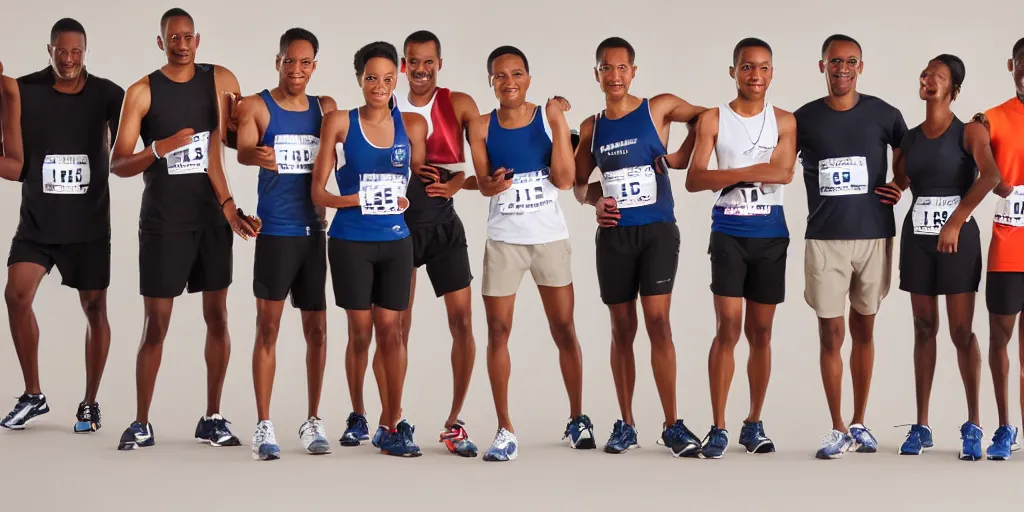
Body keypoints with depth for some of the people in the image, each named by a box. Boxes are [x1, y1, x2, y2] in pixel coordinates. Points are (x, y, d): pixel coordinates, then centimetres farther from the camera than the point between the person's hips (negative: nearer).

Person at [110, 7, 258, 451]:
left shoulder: (221, 82, 3)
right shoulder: (142, 92, -3)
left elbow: (225, 145, 3)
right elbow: (118, 164, -5)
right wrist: (160, 148, -22)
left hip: (213, 218, 3)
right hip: (163, 222, -2)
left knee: (217, 317, 5)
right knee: (156, 324, -1)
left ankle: (212, 419, 15)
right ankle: (141, 424, 8)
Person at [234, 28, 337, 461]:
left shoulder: (325, 108, 9)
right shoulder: (256, 106, -5)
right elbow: (242, 150, -20)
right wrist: (256, 155, -42)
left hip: (314, 230, 4)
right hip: (275, 231, -4)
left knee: (316, 328, 7)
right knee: (268, 327, -4)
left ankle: (313, 422, 17)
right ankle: (263, 426, -1)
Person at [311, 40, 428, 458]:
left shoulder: (411, 125, 5)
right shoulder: (340, 122, -1)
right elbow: (319, 192, -2)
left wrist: (403, 200, -5)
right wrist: (355, 199, -19)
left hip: (395, 241, 2)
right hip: (351, 242, -2)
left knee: (391, 331, 1)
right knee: (360, 333, 4)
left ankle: (392, 427, 5)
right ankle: (358, 421, 17)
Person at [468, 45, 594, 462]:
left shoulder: (549, 117, -3)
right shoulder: (481, 127, 0)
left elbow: (564, 180, -9)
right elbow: (483, 184, -7)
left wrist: (558, 124, -16)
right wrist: (492, 185, -30)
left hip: (550, 237, -1)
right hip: (503, 240, 1)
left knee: (563, 329, 5)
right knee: (498, 331, -1)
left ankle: (577, 419, 19)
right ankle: (505, 430, 5)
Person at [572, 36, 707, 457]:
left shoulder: (658, 109, 0)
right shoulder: (591, 127, 8)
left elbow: (706, 117, 11)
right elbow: (579, 183, 15)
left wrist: (684, 156, 0)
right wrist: (593, 198, -6)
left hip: (657, 231, -3)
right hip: (614, 235, 3)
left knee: (658, 322, -12)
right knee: (622, 329, 6)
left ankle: (672, 426, -9)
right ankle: (626, 425, 13)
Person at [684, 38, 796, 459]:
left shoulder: (784, 121, 4)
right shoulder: (714, 119, 1)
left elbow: (784, 172, -13)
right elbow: (694, 180, -10)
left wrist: (731, 175, -15)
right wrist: (753, 171, -16)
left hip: (770, 234, 2)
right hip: (729, 232, -2)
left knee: (760, 332, 8)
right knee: (728, 328, -9)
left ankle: (754, 425, 17)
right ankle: (718, 428, -4)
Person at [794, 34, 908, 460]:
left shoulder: (884, 115, 1)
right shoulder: (804, 119, 1)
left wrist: (902, 187, 0)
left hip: (873, 236, 1)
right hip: (824, 240, 0)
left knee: (864, 331, 9)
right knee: (831, 333, -2)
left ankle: (859, 424, 19)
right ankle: (838, 430, 4)